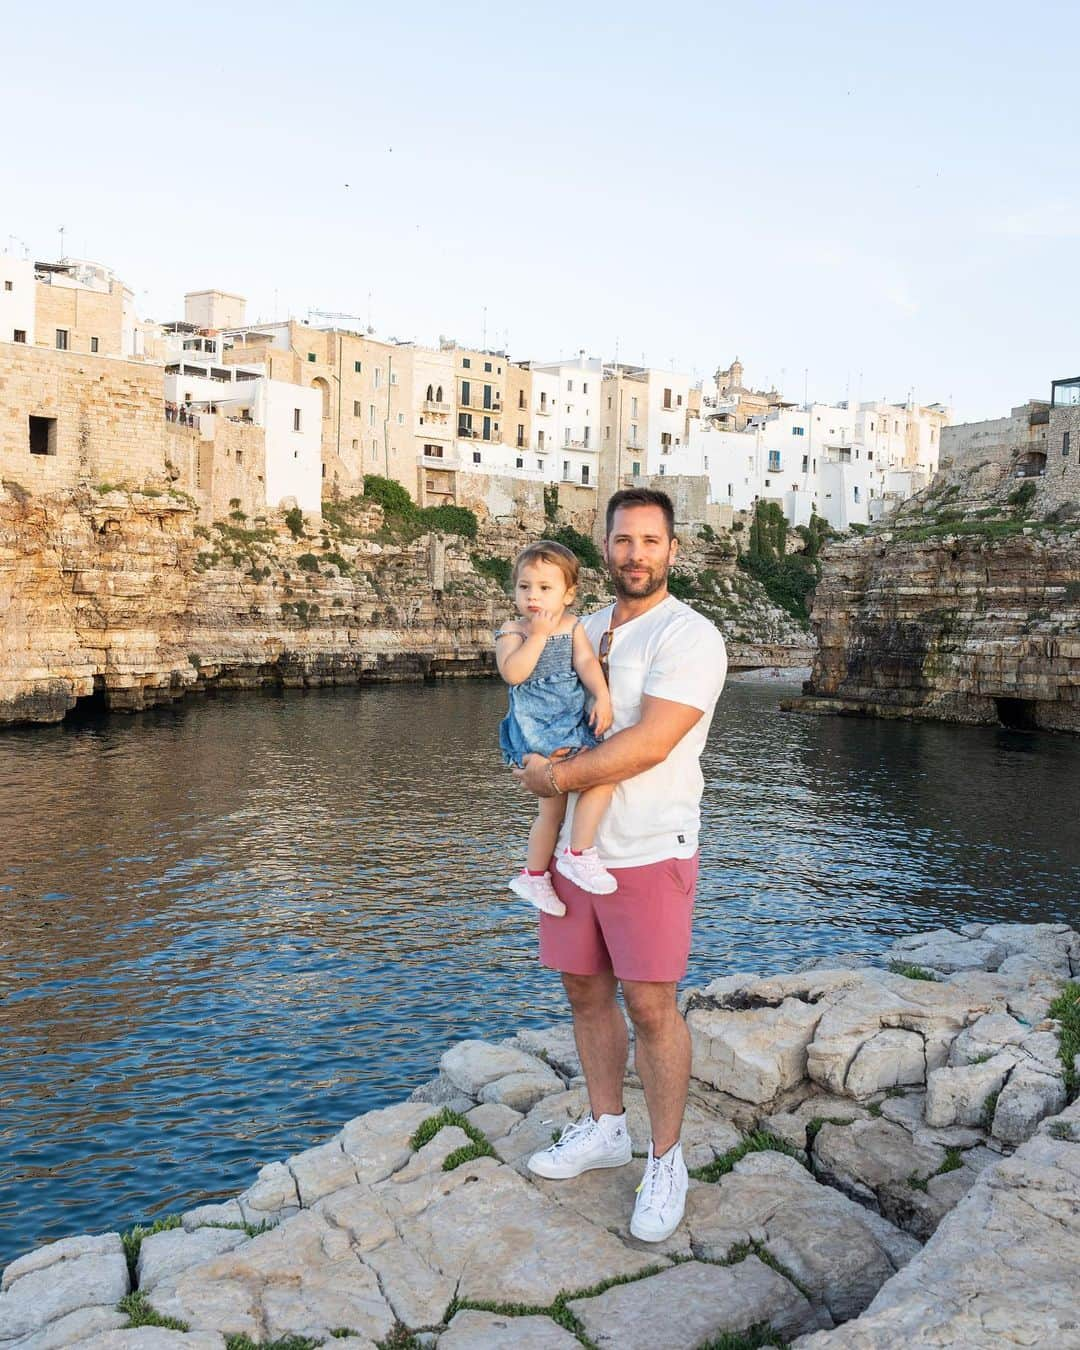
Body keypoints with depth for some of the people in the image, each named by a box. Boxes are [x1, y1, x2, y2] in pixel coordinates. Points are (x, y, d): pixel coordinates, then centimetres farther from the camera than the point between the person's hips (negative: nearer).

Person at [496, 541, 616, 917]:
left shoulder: (573, 627, 11)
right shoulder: (512, 632, -2)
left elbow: (587, 663, -1)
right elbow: (512, 673, -18)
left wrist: (602, 697, -17)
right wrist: (538, 635, -17)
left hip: (574, 725, 5)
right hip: (536, 729, -4)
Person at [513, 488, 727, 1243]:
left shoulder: (689, 636, -12)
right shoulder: (587, 630, 12)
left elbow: (650, 743, -22)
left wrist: (556, 778, -15)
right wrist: (534, 751, -2)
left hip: (649, 854, -7)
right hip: (574, 844, 7)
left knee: (651, 1008, 0)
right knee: (586, 991, 15)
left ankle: (666, 1163, 17)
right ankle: (606, 1129, 34)